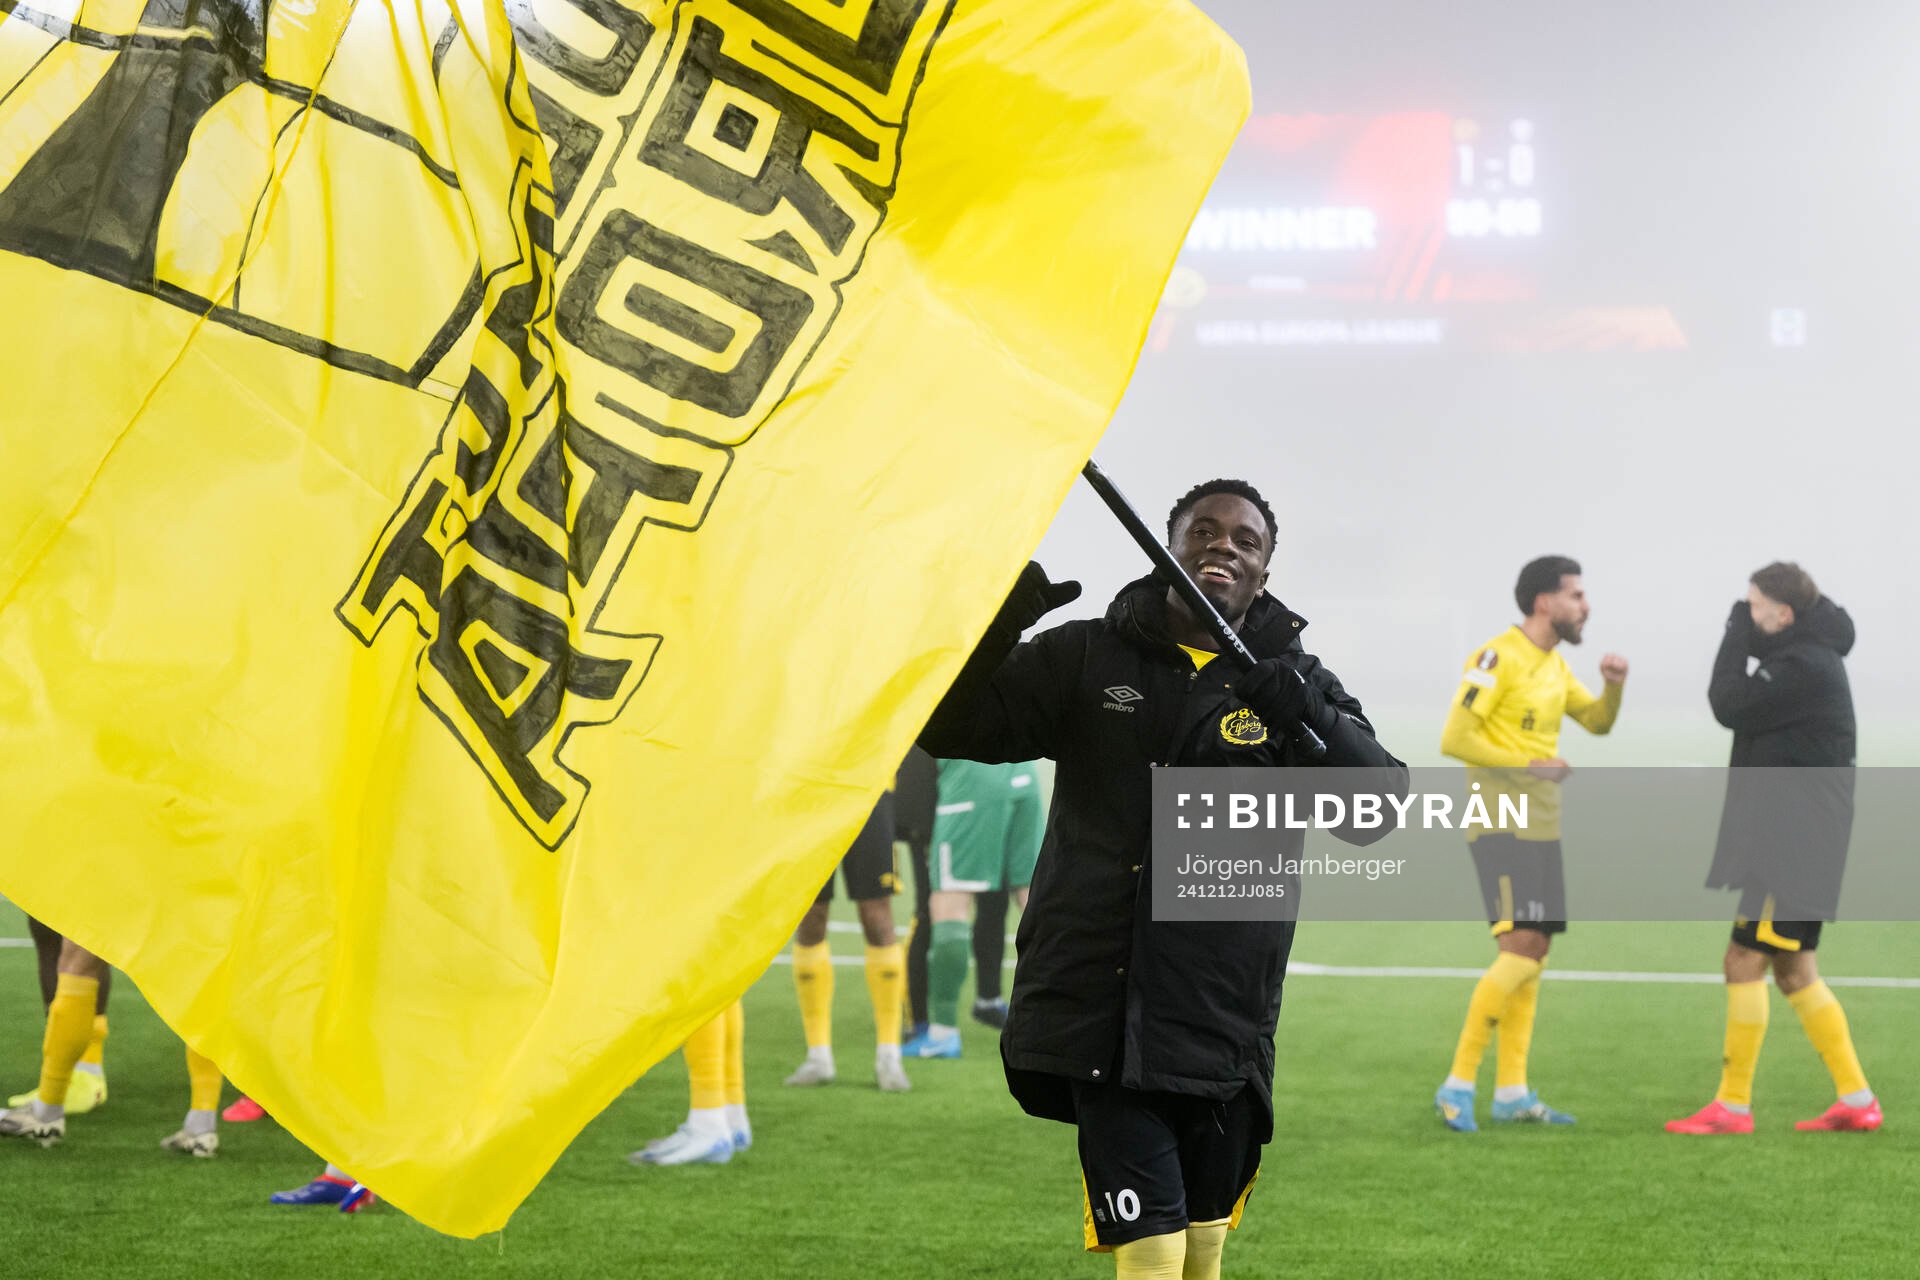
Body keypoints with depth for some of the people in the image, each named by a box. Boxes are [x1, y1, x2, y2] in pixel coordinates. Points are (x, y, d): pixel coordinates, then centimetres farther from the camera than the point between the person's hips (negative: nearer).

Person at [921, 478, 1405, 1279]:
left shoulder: (1297, 685, 8)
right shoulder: (1087, 660, 7)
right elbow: (953, 728, 5)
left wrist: (1315, 721, -22)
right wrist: (993, 626, -13)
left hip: (1222, 1023, 2)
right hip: (1098, 1008, -2)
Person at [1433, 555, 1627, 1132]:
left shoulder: (1553, 663, 14)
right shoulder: (1497, 657, -13)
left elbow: (1597, 721, 22)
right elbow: (1454, 738, -18)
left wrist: (1613, 686, 1)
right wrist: (1526, 766, -17)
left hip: (1541, 826, 9)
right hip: (1501, 825, -9)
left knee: (1533, 953, 9)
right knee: (1521, 946, -16)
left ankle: (1511, 1093, 13)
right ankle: (1458, 1084, -12)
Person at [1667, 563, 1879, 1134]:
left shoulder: (1805, 666, -17)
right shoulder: (1807, 659, 16)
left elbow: (1729, 706, -16)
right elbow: (1744, 710, 16)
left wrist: (1736, 632, -6)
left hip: (1794, 845, -11)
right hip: (1788, 843, 11)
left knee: (1744, 962, -8)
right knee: (1794, 970, 13)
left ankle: (1733, 1105, -5)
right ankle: (1856, 1100, 15)